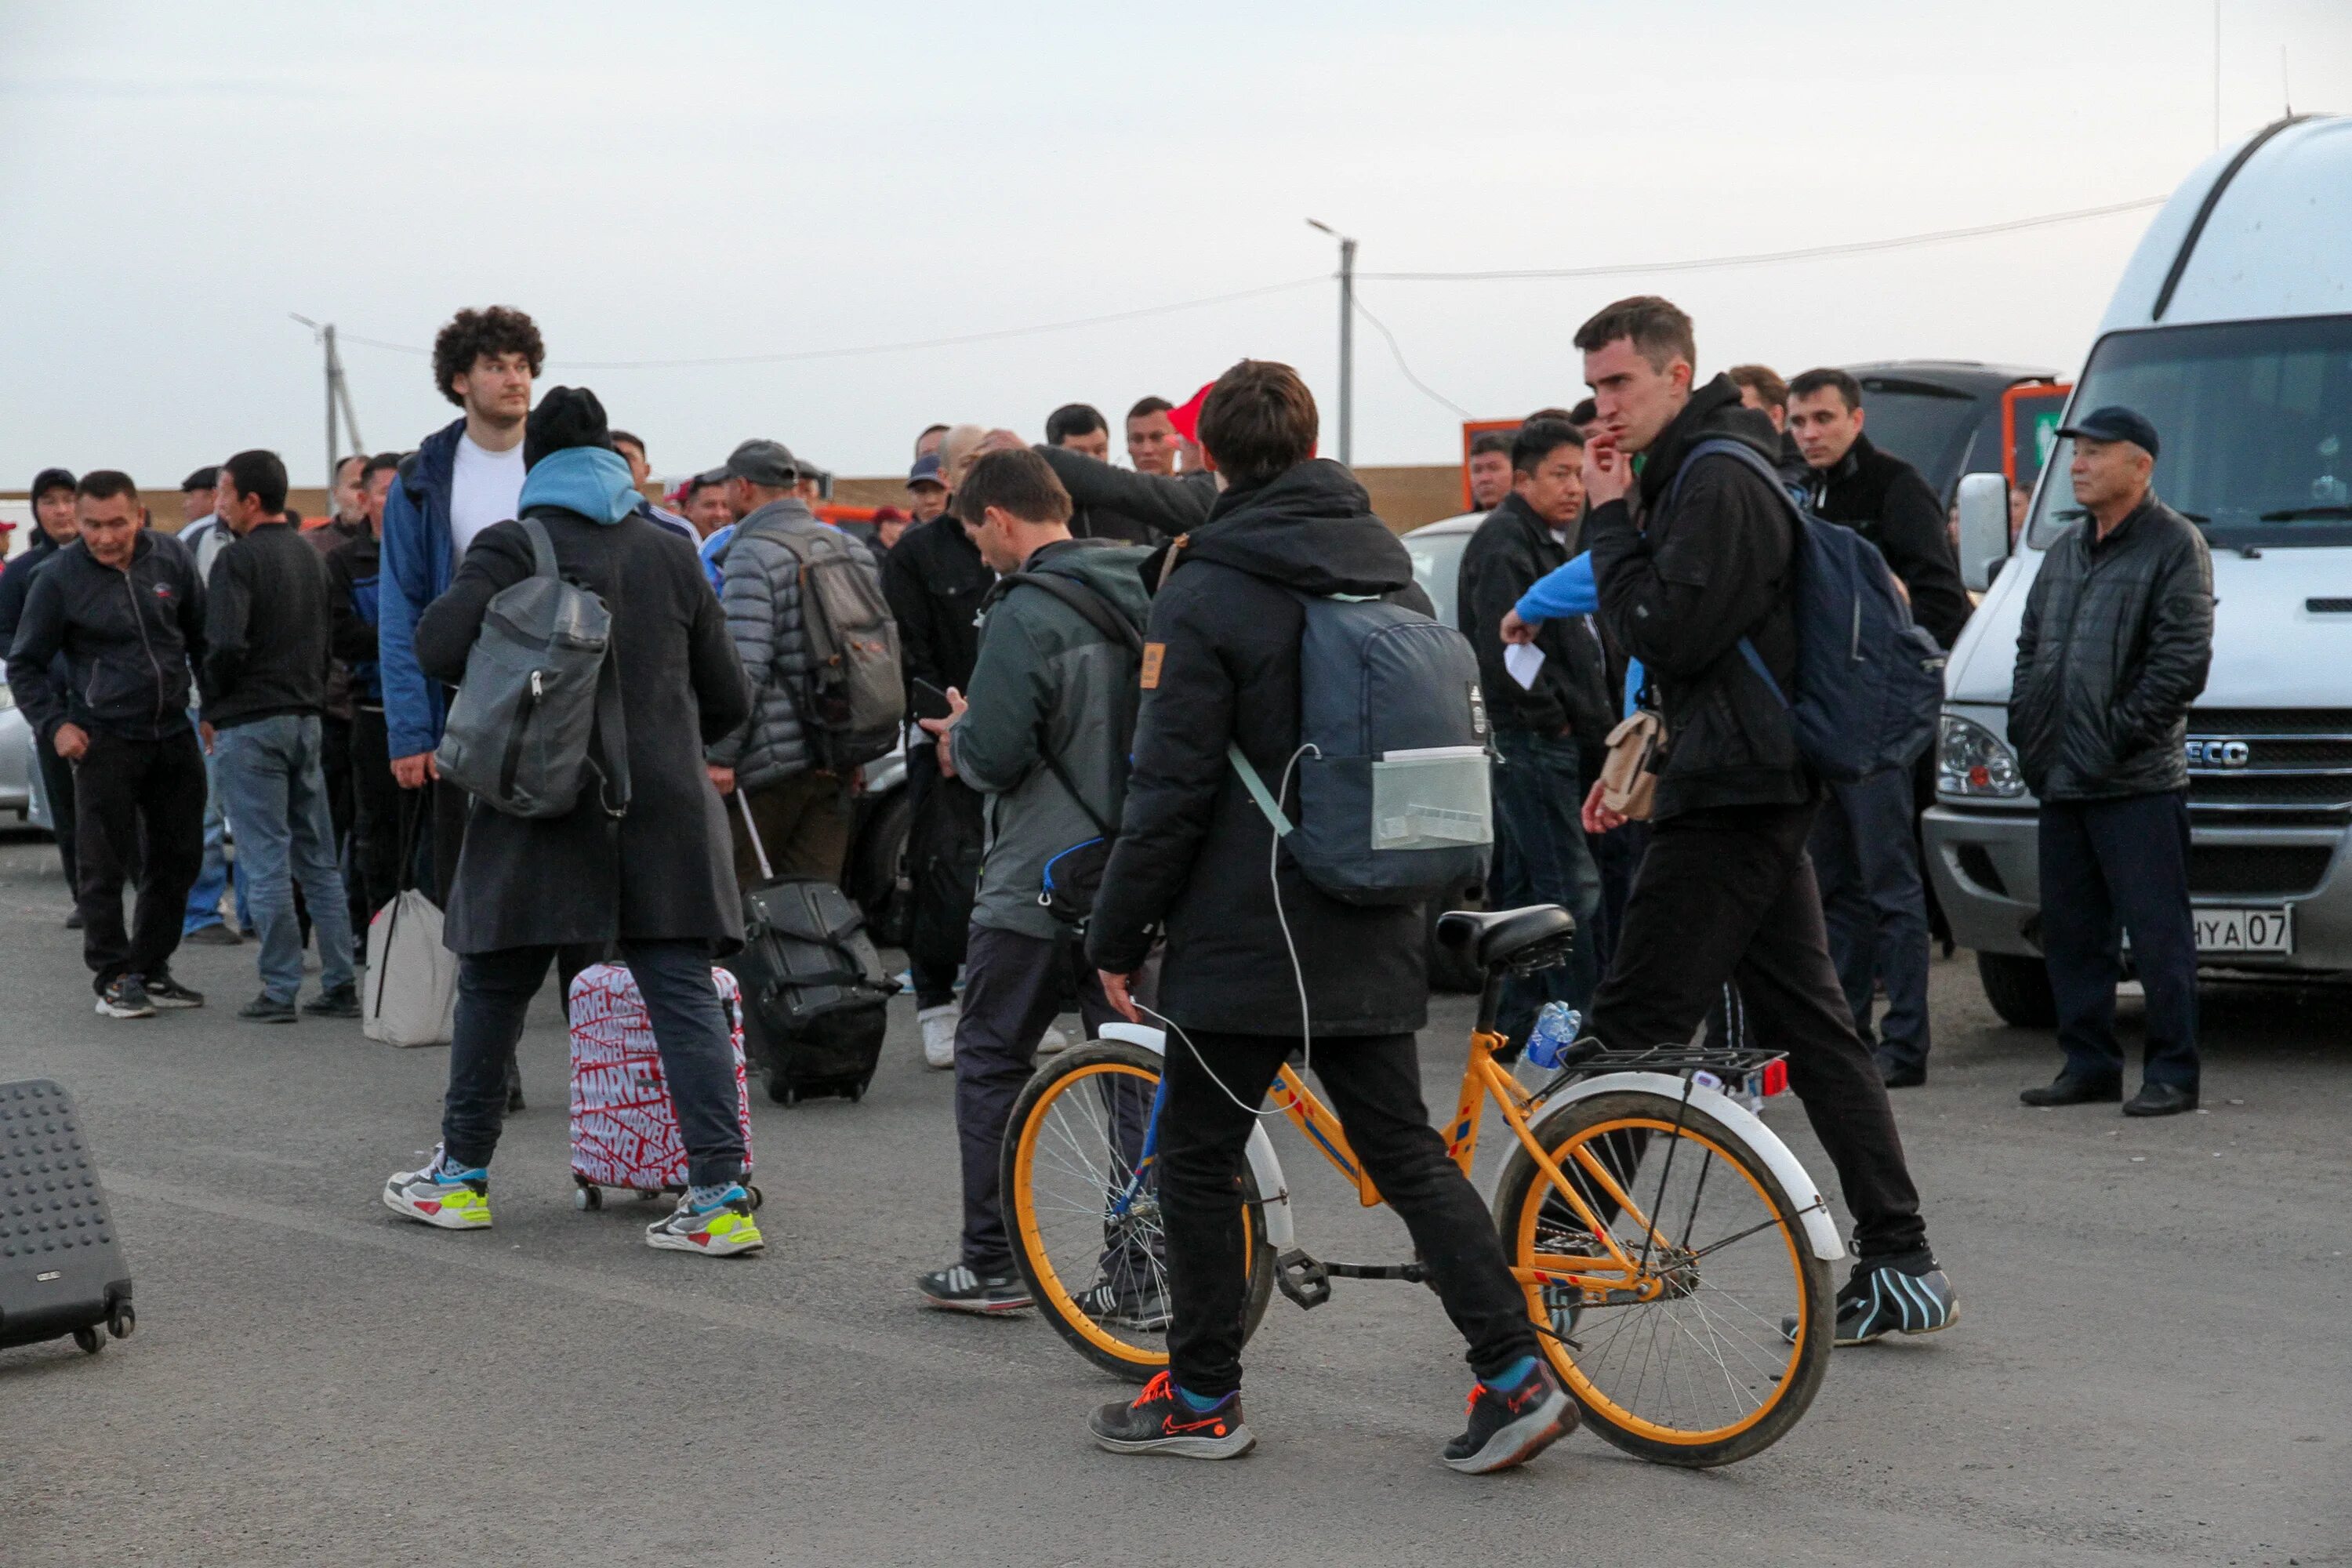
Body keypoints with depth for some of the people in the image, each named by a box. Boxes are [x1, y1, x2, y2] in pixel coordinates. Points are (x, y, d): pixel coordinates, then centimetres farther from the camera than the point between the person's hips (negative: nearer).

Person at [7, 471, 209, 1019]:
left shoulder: (171, 559, 1)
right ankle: (112, 978, 9)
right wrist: (54, 724, -11)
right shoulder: (60, 577, -8)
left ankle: (150, 969, 22)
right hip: (106, 740, -4)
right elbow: (25, 665, 0)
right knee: (104, 866, -2)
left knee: (177, 859, 9)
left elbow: (202, 638, 15)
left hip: (174, 732, 4)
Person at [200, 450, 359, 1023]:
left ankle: (279, 990, -1)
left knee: (266, 863, -3)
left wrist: (211, 707, -7)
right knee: (319, 862, 10)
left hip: (251, 724, -7)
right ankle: (340, 985, 10)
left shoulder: (239, 558, -12)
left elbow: (226, 645, -22)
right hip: (307, 717, 7)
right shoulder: (309, 556, 13)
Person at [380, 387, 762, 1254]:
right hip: (664, 808, 3)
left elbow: (437, 647, -14)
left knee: (494, 988, 12)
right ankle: (721, 1194, -9)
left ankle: (462, 1175, 23)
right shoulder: (671, 554, 9)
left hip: (545, 802, -2)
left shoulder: (513, 547, -3)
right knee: (684, 995, -1)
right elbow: (728, 699, 13)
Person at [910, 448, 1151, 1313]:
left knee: (991, 1062, 8)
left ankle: (992, 1264, 10)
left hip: (1038, 886, -6)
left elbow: (993, 757, -20)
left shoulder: (1027, 615, -16)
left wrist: (959, 732, 3)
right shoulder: (1144, 598, 7)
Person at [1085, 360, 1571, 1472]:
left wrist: (1117, 936, -4)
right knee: (1407, 1154, 9)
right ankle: (1516, 1372, 0)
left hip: (1244, 933, -6)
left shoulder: (1203, 594, -11)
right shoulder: (1392, 574, 11)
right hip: (1374, 939, 6)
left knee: (1197, 1160, 7)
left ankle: (1202, 1397, 14)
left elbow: (1170, 791, -13)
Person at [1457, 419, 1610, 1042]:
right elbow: (1503, 647, -21)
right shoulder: (1504, 541, -11)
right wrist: (1550, 717, -15)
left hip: (1549, 741, 10)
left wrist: (1594, 723, 15)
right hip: (1528, 739, -10)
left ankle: (1515, 1026, 17)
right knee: (1569, 884, -12)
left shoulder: (1553, 540, 21)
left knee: (1522, 885, 12)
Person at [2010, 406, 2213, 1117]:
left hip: (2139, 784, -8)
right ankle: (2088, 1064, 19)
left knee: (2156, 930, -5)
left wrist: (2117, 736, -15)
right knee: (2069, 931, 11)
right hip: (2062, 782, 8)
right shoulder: (2066, 550, 19)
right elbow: (2030, 648, 23)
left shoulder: (2175, 545, -5)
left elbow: (2183, 660, -12)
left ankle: (2172, 1072, 1)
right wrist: (2026, 730, 9)